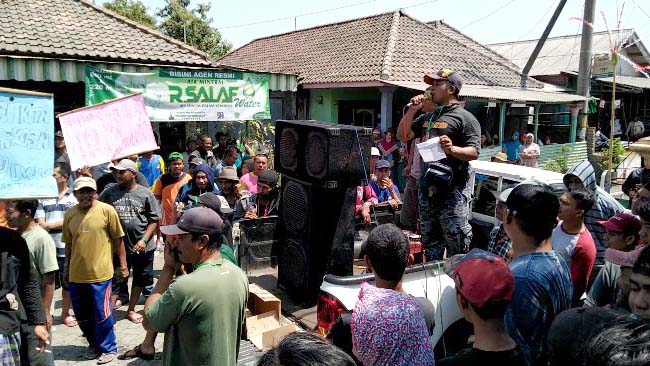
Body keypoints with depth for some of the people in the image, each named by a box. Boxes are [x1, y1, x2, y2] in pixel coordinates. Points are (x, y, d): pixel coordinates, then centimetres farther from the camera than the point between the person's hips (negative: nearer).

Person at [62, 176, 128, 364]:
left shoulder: (107, 210, -9)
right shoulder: (69, 214, 3)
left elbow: (118, 240, -5)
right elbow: (68, 244, 12)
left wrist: (123, 265, -4)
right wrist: (67, 269, 16)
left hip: (100, 273, -4)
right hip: (76, 275, 5)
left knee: (102, 315, 4)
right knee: (82, 316, 17)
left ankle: (108, 348, 23)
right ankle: (93, 344, 38)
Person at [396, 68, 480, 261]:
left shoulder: (465, 118, -4)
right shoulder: (427, 118, 19)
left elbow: (474, 152, -12)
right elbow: (403, 136, 14)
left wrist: (453, 149, -31)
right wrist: (412, 109, 7)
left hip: (452, 191, -7)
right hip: (427, 189, 8)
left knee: (457, 248, -3)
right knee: (430, 244, 18)